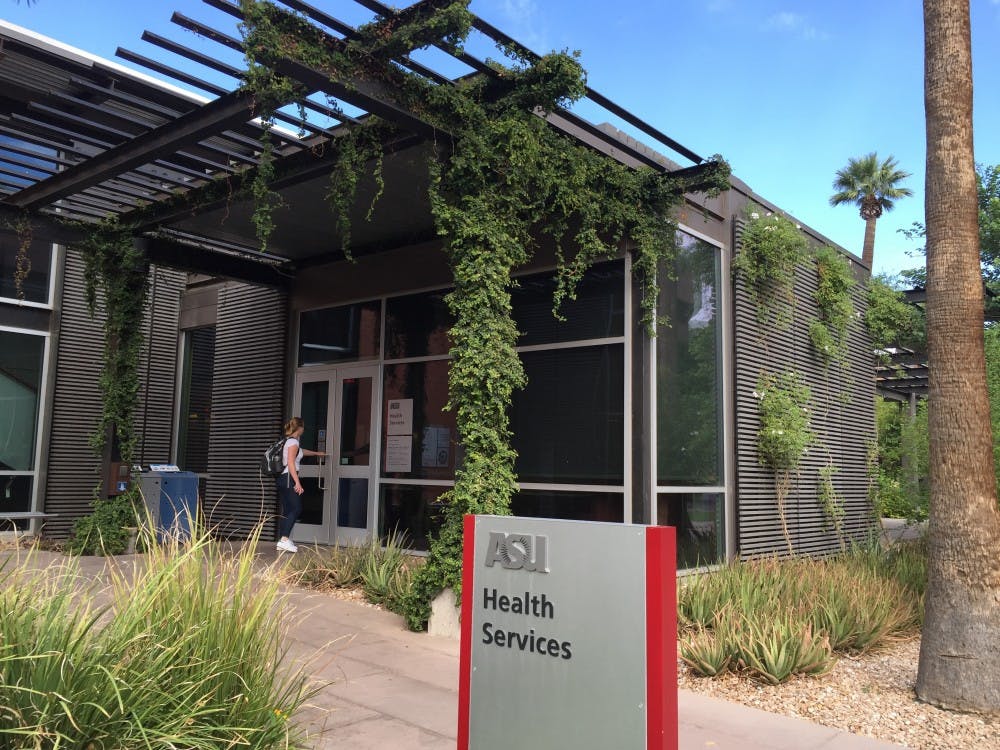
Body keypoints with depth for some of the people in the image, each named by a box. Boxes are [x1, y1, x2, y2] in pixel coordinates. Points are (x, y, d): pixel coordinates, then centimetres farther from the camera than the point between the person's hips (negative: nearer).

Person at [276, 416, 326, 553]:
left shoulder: (288, 441, 19)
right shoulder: (293, 442, -10)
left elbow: (301, 451, 39)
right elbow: (290, 463, -19)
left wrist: (316, 453, 54)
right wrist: (297, 482, -23)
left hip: (283, 479, 10)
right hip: (289, 478, -10)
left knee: (287, 511, 8)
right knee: (296, 509, -10)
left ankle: (283, 541, 7)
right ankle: (284, 539, -17)